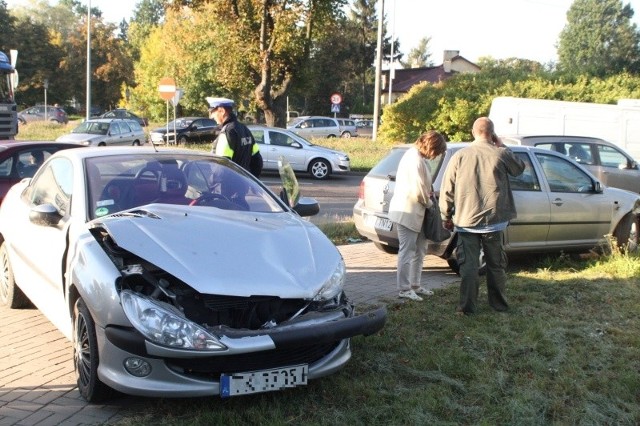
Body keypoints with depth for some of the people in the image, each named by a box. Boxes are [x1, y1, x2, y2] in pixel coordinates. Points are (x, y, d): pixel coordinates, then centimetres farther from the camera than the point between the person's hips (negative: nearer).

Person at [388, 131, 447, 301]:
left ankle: (415, 285, 26)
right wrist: (429, 203, -5)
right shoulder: (415, 159, -21)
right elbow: (418, 190, -22)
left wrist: (429, 192, -1)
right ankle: (404, 289, 5)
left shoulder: (416, 156, 11)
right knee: (407, 251, -3)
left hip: (414, 211, 10)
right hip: (407, 211, -10)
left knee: (419, 249, 16)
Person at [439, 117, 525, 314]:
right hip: (494, 220, 0)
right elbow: (519, 168, 16)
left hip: (466, 220, 0)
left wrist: (446, 216, 8)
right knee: (496, 265, 14)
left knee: (468, 265, 4)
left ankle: (467, 306, 3)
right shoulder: (501, 154, -6)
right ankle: (498, 303, 25)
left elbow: (447, 190, -2)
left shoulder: (460, 156, -4)